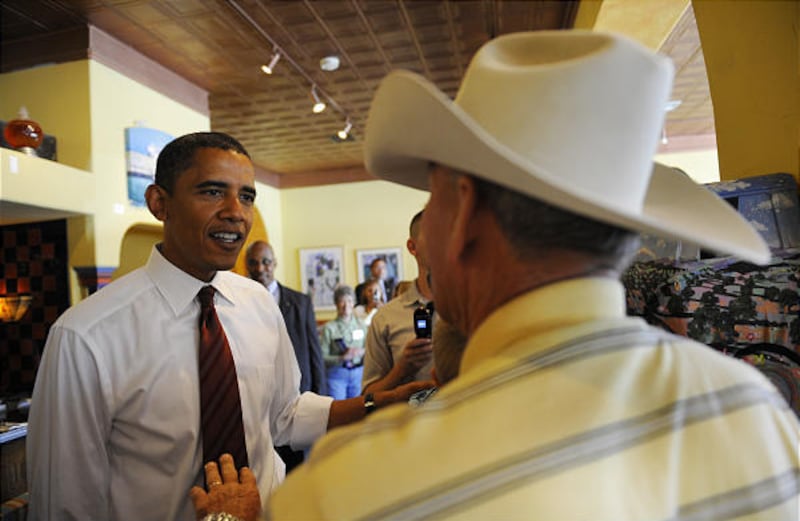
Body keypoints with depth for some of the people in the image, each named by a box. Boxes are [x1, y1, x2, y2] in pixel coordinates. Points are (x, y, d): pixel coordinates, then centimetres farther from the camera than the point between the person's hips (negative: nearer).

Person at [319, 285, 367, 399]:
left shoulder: (361, 324, 3)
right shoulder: (329, 327, -7)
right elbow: (322, 357, -9)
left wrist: (362, 352, -11)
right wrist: (343, 358, -19)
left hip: (358, 374, 3)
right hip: (337, 375, -3)